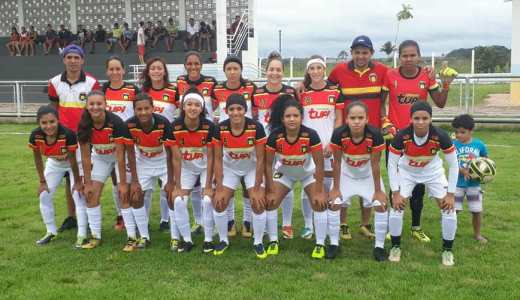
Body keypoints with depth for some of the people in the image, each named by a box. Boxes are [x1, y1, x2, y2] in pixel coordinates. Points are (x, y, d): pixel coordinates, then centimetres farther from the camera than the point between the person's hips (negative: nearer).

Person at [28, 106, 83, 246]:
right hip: (54, 163, 4)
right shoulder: (35, 136, -28)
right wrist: (42, 181, -6)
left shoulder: (68, 134, -39)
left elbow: (73, 160, -26)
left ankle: (82, 233, 0)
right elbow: (38, 159, -11)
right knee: (44, 196, 2)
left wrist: (77, 182, -16)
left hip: (74, 162, -4)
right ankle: (51, 231, 18)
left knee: (78, 194, -13)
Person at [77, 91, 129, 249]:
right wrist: (87, 183, -10)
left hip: (120, 156, -4)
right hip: (100, 157, 4)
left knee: (124, 194, -13)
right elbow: (85, 157, -12)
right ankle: (95, 236, 11)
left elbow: (120, 156, -27)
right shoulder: (84, 125, -19)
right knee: (91, 195, -1)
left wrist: (123, 183, -23)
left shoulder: (116, 123, -31)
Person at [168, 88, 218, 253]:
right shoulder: (175, 127, -21)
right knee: (178, 201, -11)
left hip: (205, 167, -2)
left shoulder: (209, 127, -23)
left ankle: (208, 240, 0)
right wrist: (177, 186, -14)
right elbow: (176, 158, -15)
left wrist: (208, 186, -17)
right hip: (186, 168, 2)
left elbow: (210, 157, -17)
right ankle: (187, 239, 6)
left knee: (207, 200, -16)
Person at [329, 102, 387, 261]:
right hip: (346, 174, 0)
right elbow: (337, 162, -18)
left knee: (381, 204, -8)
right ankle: (334, 243, 12)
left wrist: (378, 190, -12)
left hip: (368, 175, 0)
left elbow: (375, 164, -20)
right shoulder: (339, 134, -31)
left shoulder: (375, 135, -32)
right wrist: (336, 188, -11)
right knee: (334, 203, -6)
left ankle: (379, 246, 8)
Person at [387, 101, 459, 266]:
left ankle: (447, 249, 12)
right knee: (396, 206, -12)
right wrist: (395, 192, -18)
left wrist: (451, 194, -16)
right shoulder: (401, 136, -32)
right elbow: (392, 164, -18)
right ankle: (396, 247, 10)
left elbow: (453, 165, -17)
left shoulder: (441, 136, -31)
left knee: (449, 207, -8)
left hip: (433, 172, 1)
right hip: (406, 172, 0)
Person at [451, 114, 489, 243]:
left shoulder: (479, 145, -5)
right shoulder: (453, 145, -10)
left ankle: (477, 234, 30)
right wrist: (463, 171, -30)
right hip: (457, 183, -1)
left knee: (477, 211, 9)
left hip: (474, 184, 1)